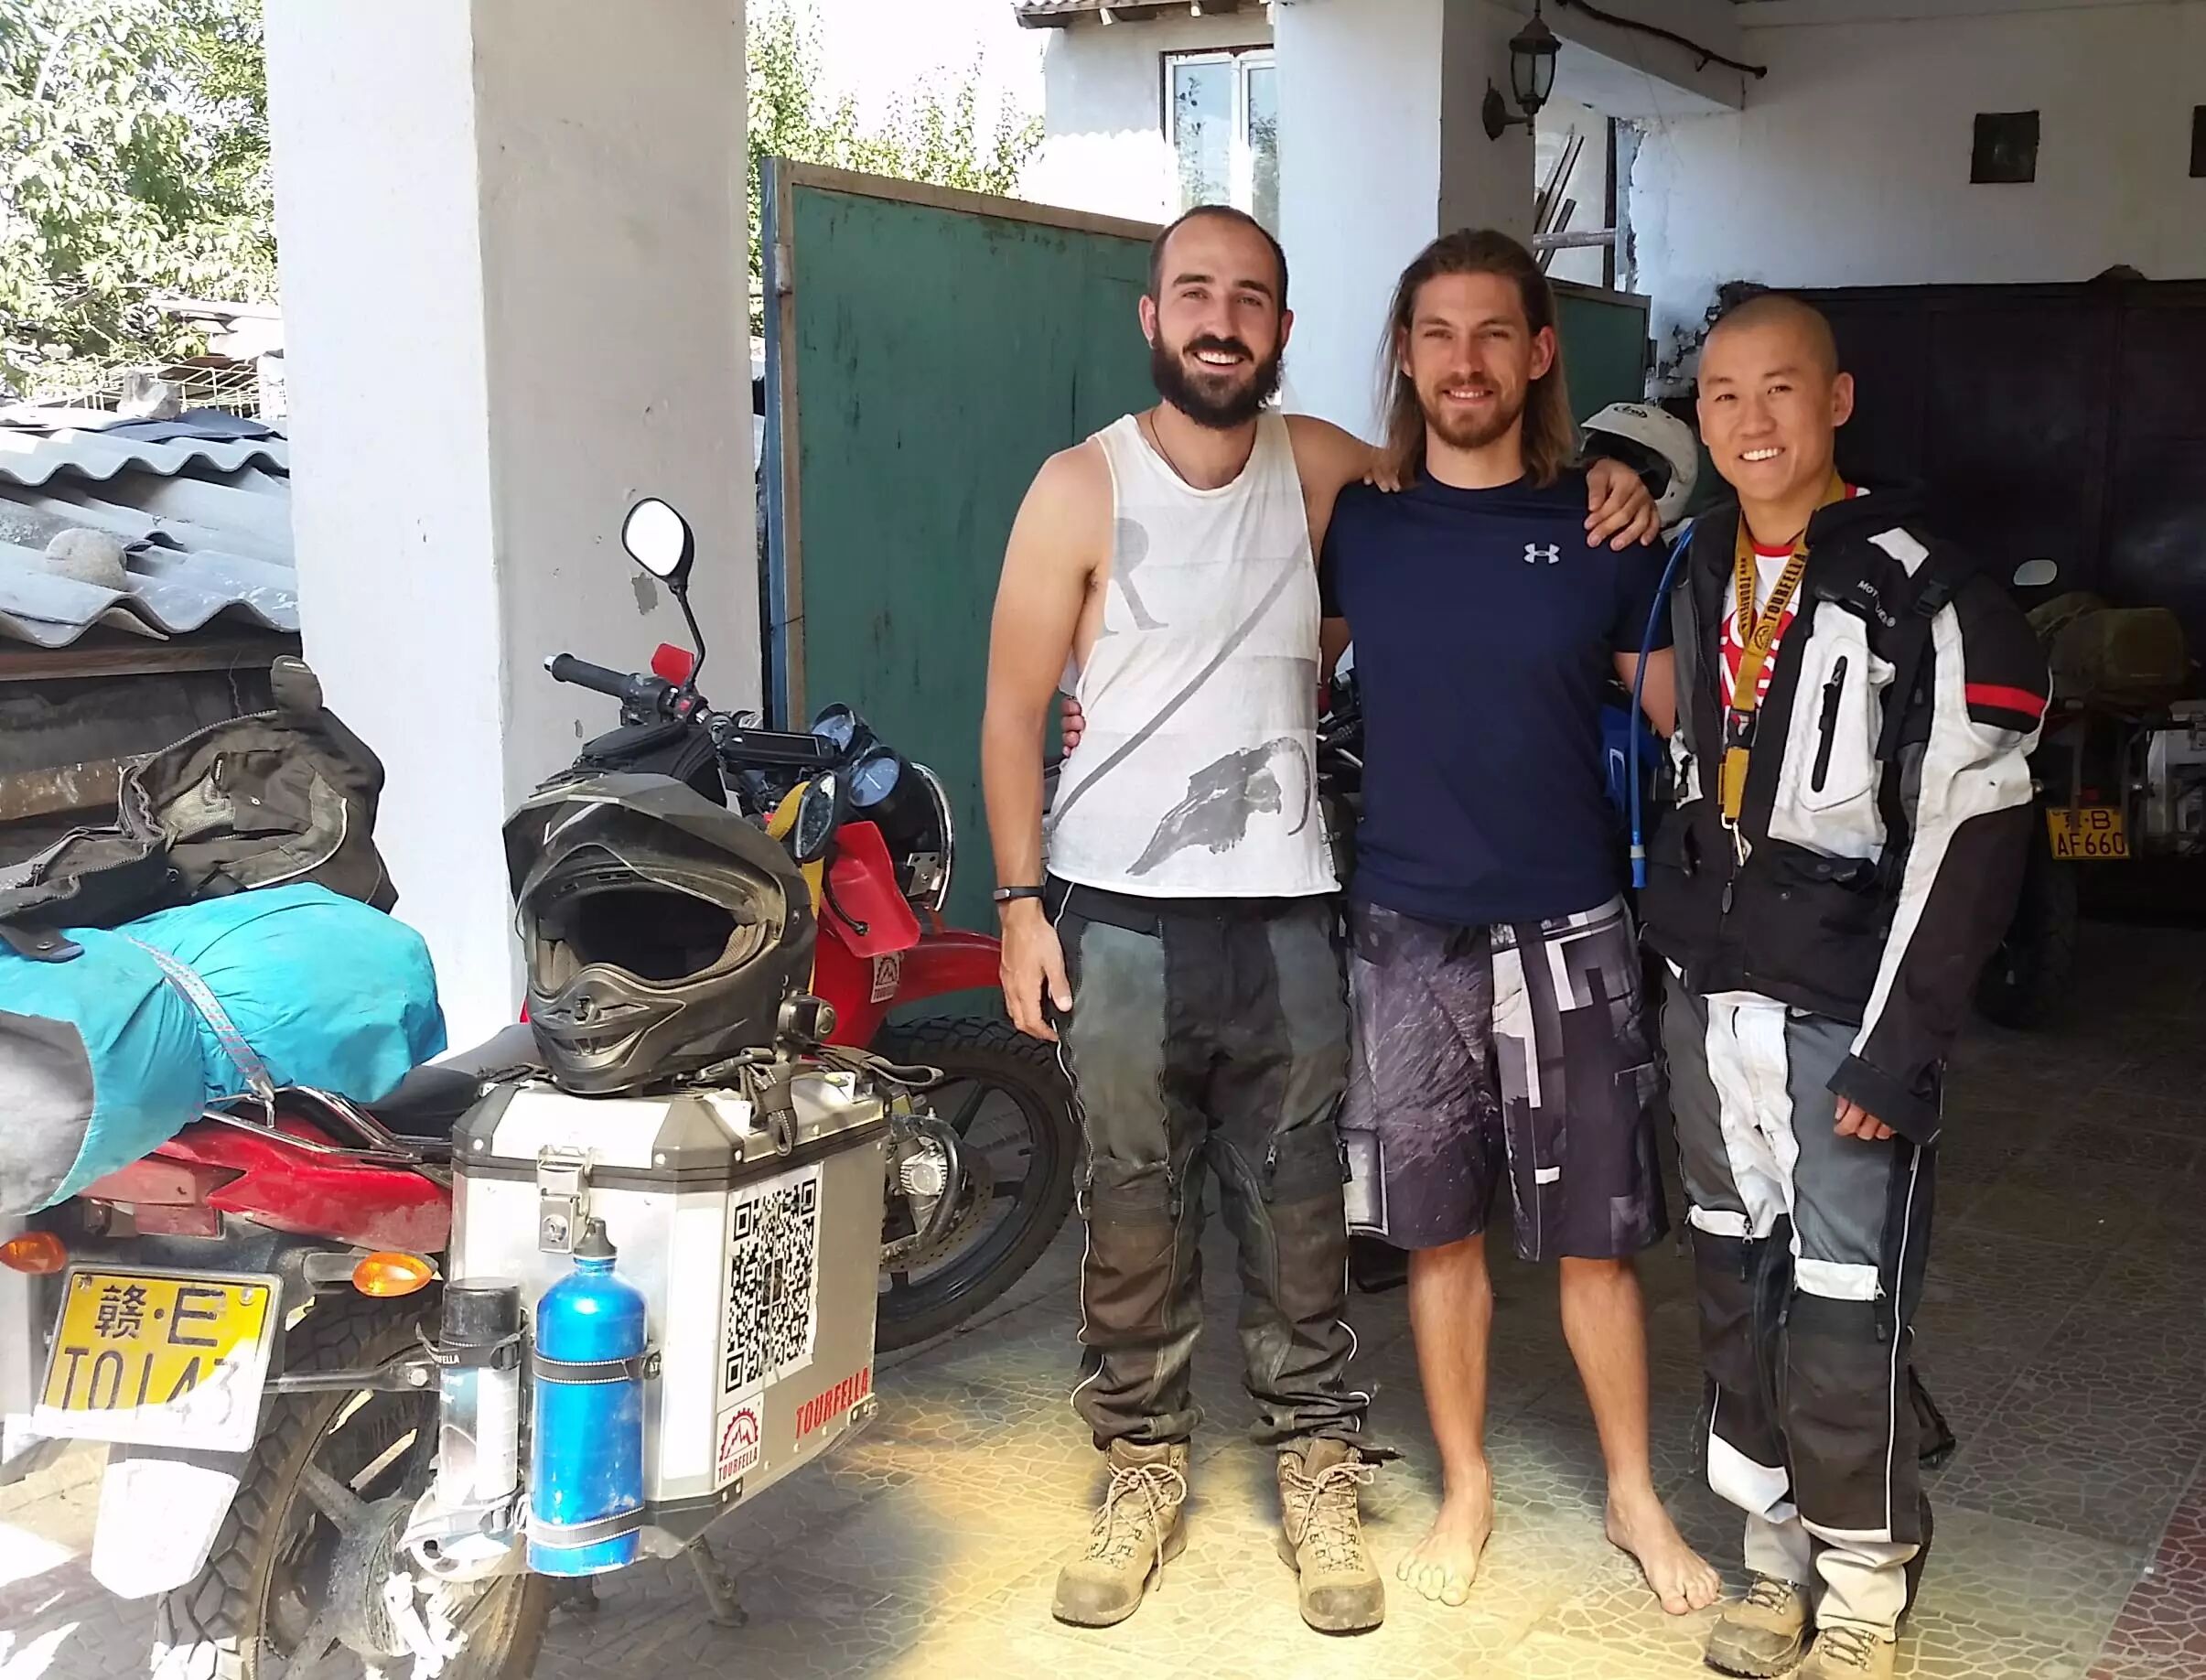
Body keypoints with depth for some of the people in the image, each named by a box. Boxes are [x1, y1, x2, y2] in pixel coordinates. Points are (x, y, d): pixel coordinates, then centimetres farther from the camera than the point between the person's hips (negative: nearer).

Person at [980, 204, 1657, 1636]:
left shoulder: (1323, 467, 4)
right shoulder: (1082, 489, -4)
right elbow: (1015, 709, -2)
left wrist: (1597, 496, 1)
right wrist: (1021, 901, -8)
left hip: (1285, 911, 2)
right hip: (1120, 915, -2)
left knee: (1299, 1211, 9)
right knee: (1135, 1211, 8)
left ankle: (1320, 1471, 23)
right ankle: (1144, 1468, 24)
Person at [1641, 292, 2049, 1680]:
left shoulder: (1923, 591, -12)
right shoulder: (1700, 569, 8)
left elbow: (1971, 831, -15)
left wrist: (1903, 1042, -18)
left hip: (1847, 1010, -6)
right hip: (1709, 994, 6)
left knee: (1844, 1313, -2)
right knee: (1738, 1288, 13)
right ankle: (1777, 1558, 28)